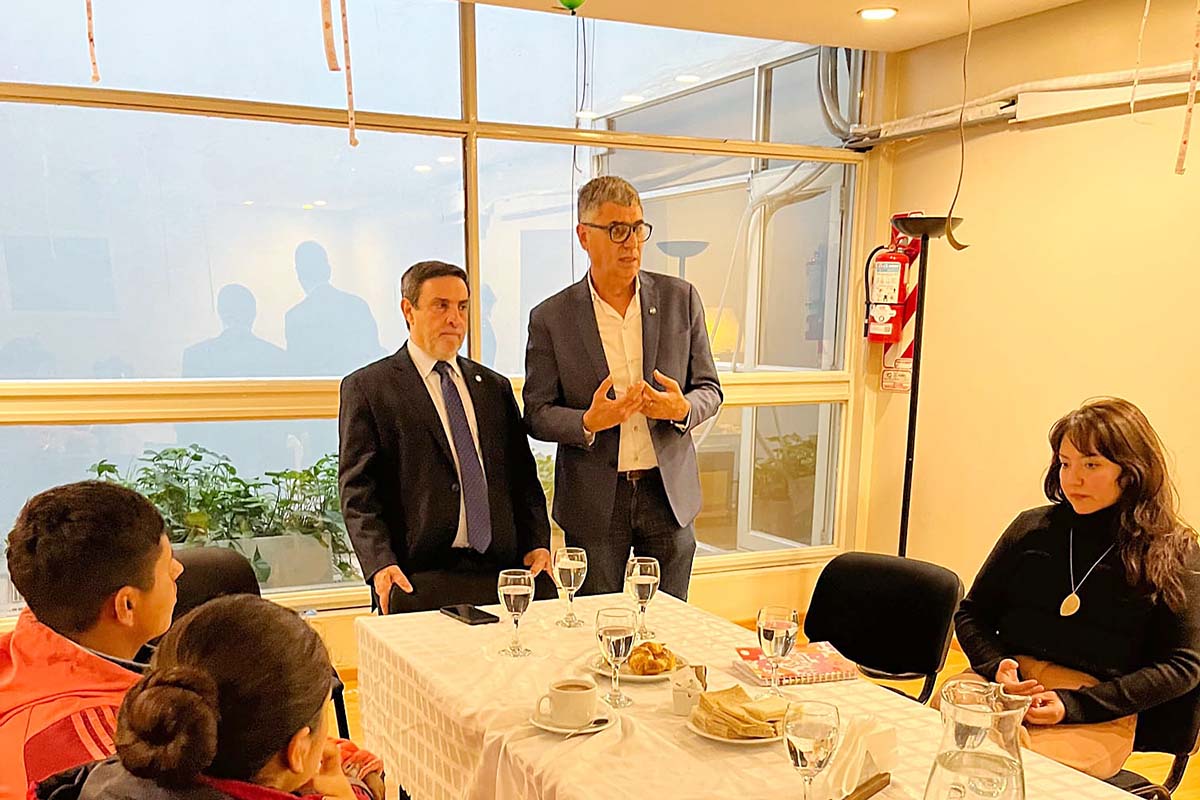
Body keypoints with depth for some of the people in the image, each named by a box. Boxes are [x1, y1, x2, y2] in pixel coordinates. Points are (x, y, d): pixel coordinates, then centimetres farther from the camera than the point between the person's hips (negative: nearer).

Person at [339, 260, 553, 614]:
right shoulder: (365, 388, 6)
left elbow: (523, 476, 20)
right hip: (421, 577, -4)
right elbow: (358, 490, -1)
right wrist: (380, 564, -15)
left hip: (501, 569, 5)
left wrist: (537, 542, 3)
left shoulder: (495, 386, 21)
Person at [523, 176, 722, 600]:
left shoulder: (680, 298, 2)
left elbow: (709, 389, 7)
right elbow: (536, 414, -1)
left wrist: (683, 409, -16)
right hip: (593, 501, -1)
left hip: (668, 491, 2)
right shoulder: (550, 318, -4)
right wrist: (588, 422, -21)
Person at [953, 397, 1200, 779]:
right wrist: (996, 667, -8)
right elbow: (971, 614, 14)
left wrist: (1074, 704, -10)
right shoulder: (1033, 528, 9)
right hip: (1004, 685, 3)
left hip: (1097, 717, -3)